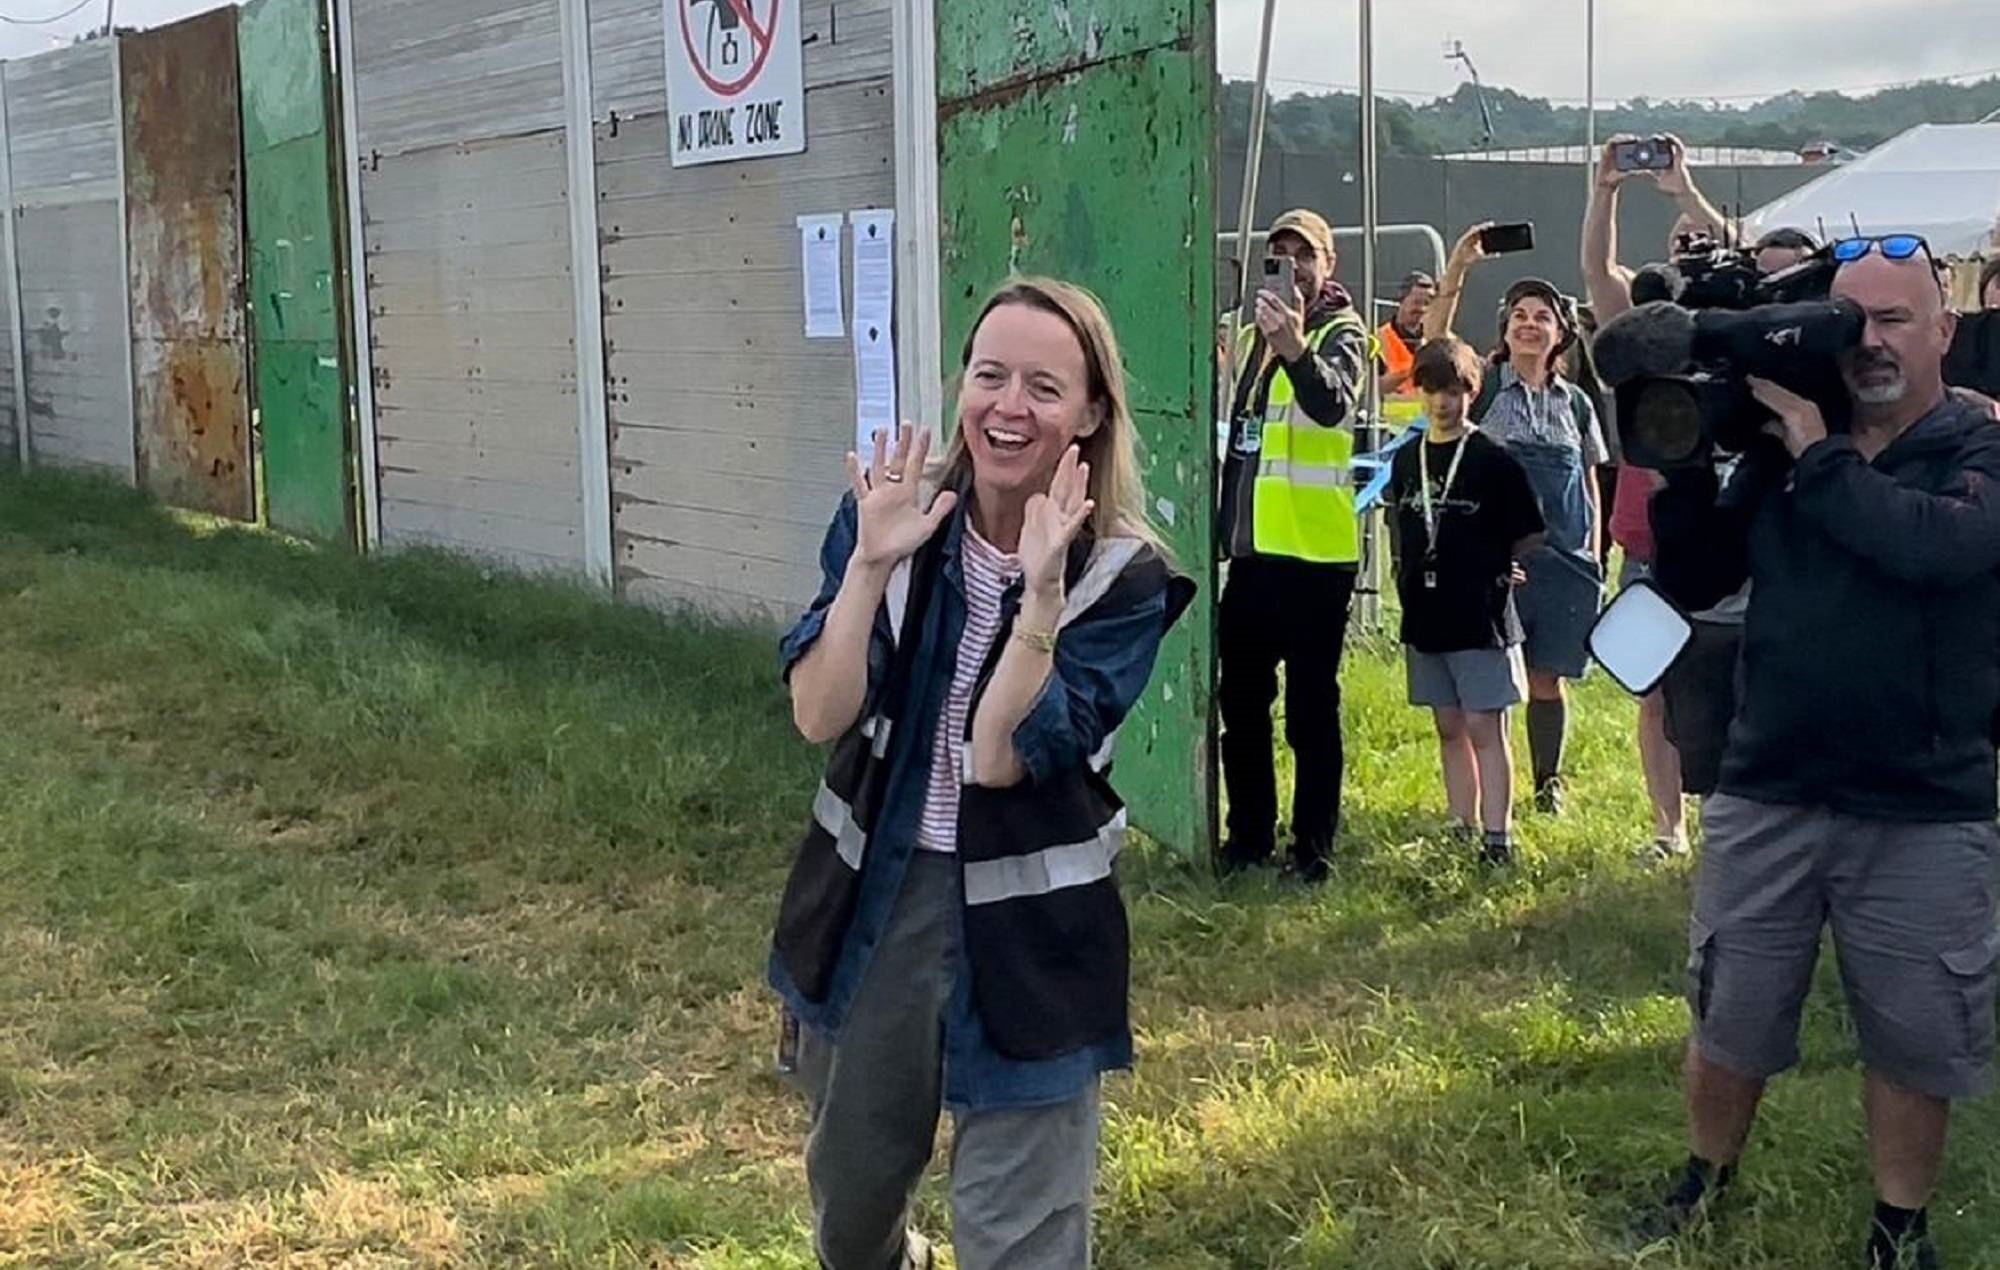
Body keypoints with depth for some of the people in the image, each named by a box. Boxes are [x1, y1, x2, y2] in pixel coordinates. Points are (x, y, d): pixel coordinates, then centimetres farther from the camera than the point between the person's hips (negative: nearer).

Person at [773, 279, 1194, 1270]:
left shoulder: (1123, 577, -13)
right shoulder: (890, 513, -6)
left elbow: (999, 758, -23)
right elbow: (818, 716, -15)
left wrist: (1042, 587, -30)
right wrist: (871, 562, -25)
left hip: (1025, 928, -3)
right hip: (871, 891, 4)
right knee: (848, 1186, 24)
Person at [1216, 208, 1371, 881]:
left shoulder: (1341, 333, -5)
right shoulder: (1254, 332, 16)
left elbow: (1334, 404, -28)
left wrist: (1296, 348, -46)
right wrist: (1223, 526, 22)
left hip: (1316, 552, -7)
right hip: (1253, 548, 7)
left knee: (1311, 706, -3)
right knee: (1240, 698, 13)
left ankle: (1314, 847, 5)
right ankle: (1249, 836, 24)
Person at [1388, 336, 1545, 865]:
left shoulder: (1494, 461, -7)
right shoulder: (1406, 460, 9)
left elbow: (1529, 537, -1)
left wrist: (1494, 572, 1)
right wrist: (1410, 581, 10)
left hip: (1482, 619, -5)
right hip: (1426, 617, 6)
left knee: (1484, 727, -5)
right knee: (1450, 728, 11)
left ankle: (1497, 837, -3)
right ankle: (1461, 830, 19)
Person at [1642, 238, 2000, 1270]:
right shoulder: (1780, 444, 4)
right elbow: (1692, 583, 4)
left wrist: (1820, 458, -20)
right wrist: (1682, 464, -9)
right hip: (1766, 796, 3)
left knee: (1914, 1041, 10)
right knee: (1728, 1020, 14)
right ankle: (1706, 1184, 37)